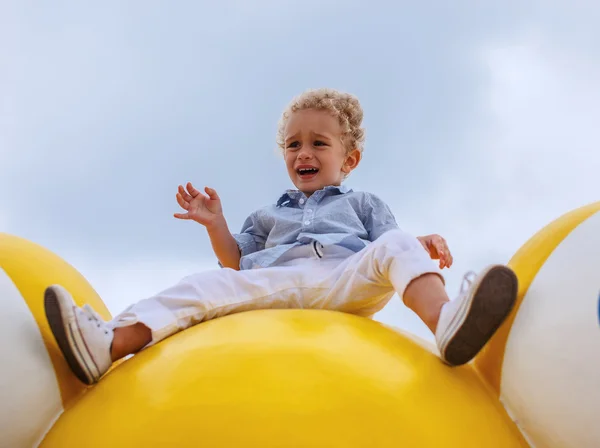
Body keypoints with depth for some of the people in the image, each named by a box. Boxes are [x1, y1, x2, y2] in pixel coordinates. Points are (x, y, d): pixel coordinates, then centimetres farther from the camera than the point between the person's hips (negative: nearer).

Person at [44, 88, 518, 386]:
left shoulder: (363, 204, 33)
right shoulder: (269, 215, 39)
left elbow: (390, 242, 16)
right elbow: (237, 262, 27)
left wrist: (424, 245, -7)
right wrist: (216, 224, 10)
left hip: (348, 282, -1)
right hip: (277, 285, 2)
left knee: (396, 246, -29)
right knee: (209, 284, -22)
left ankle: (447, 321, -57)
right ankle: (110, 343, -40)